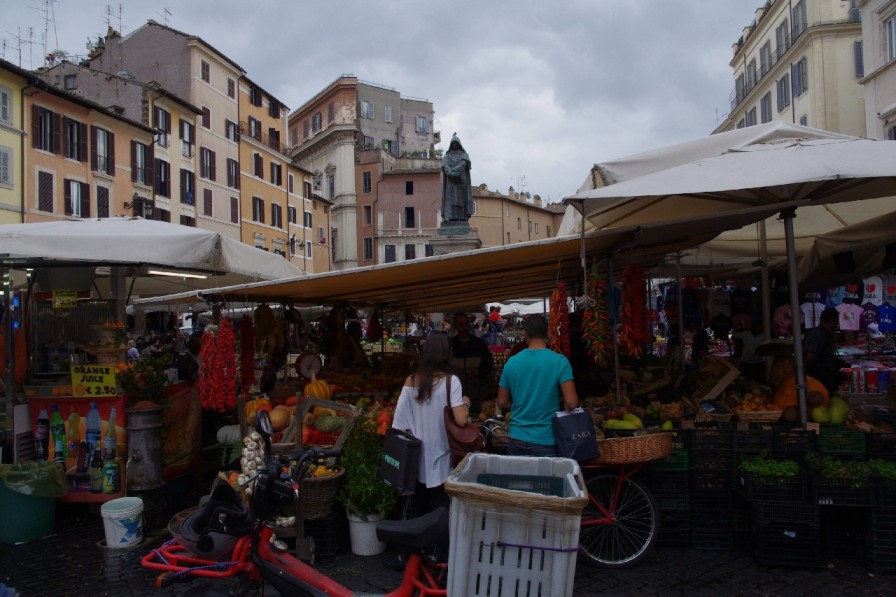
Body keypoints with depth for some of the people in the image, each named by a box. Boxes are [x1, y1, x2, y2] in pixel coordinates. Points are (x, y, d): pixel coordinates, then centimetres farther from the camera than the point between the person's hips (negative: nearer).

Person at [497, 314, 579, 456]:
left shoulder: (511, 362, -1)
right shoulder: (559, 361, -10)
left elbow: (502, 403, 6)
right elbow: (571, 403, -15)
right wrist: (555, 402, 5)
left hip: (516, 440, 3)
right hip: (545, 443, -3)